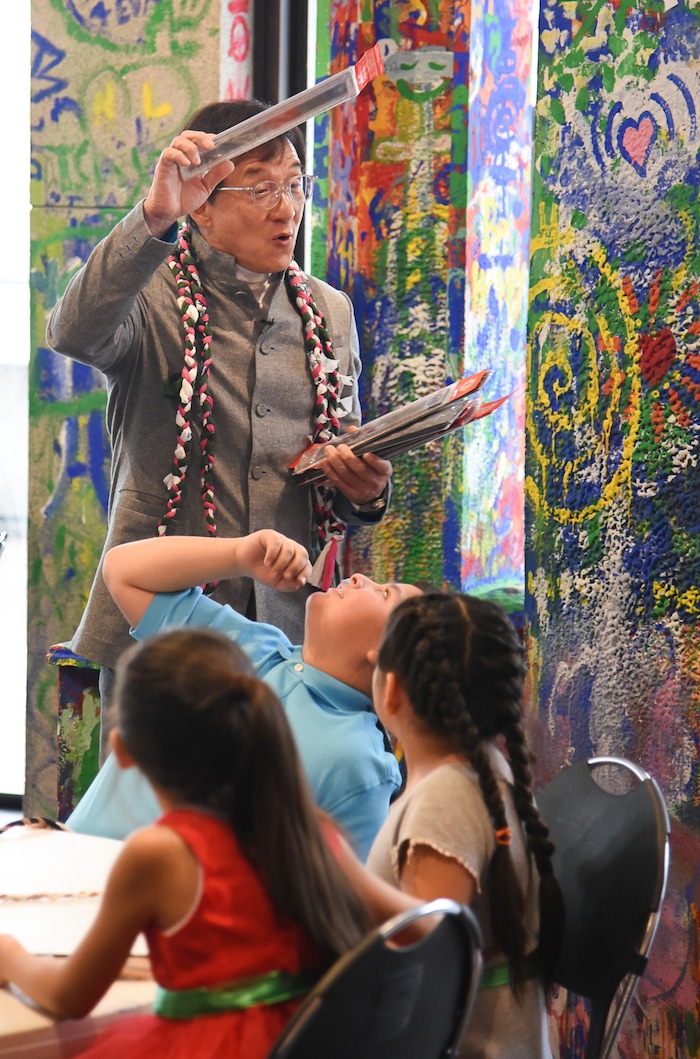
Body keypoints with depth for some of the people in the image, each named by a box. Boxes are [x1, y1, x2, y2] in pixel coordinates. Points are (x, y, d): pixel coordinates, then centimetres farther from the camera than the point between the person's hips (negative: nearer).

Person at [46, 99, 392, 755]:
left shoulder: (328, 314, 15)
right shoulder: (152, 295, -2)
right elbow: (74, 332, -26)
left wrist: (364, 491, -1)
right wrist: (153, 219, -37)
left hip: (289, 631, 4)